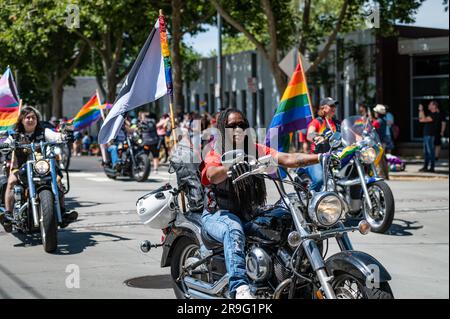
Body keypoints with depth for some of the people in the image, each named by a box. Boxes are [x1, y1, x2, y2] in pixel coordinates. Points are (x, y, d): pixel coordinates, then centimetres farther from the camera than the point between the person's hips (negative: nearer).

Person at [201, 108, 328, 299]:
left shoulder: (257, 151, 7)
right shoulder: (215, 155, -2)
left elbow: (287, 159, -8)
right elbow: (212, 175, -26)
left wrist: (320, 158, -23)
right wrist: (231, 168, -48)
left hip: (251, 215, 5)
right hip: (219, 214, -4)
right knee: (234, 230, -36)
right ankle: (239, 287, -50)